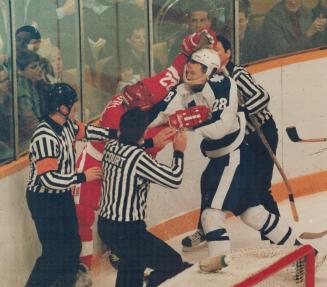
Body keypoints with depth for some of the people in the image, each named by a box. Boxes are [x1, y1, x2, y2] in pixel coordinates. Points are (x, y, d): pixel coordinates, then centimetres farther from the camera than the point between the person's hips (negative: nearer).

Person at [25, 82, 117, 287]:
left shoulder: (67, 124, -4)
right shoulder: (45, 137, -29)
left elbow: (85, 131, 17)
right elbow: (48, 178, -31)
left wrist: (114, 134, 7)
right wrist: (82, 177, -24)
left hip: (63, 195, 8)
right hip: (44, 200, -8)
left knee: (72, 245, 15)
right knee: (55, 253, -8)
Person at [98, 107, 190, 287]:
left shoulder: (111, 147, -1)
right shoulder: (138, 157, -23)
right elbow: (174, 180, -16)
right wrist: (179, 151, -3)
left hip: (105, 225, 9)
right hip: (126, 232, -9)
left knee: (133, 262, 33)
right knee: (173, 265, 2)